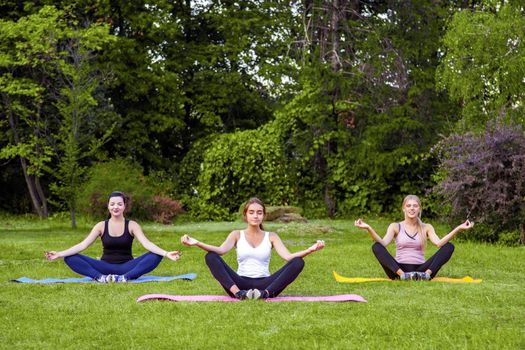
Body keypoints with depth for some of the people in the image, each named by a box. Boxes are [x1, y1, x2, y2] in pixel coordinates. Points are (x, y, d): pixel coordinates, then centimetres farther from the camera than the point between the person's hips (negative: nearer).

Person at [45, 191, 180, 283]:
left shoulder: (132, 225, 1)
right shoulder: (101, 226, 4)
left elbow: (147, 243, -14)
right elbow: (83, 245, -4)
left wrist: (166, 253, -33)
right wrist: (59, 254, -18)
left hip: (127, 267, -1)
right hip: (106, 268, 1)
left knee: (155, 256, -29)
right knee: (70, 258, -21)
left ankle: (125, 278, -43)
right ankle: (100, 277, -40)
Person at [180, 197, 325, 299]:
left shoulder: (271, 237, 13)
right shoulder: (237, 235, 11)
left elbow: (288, 256, -3)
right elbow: (221, 250, -9)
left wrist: (310, 250, -22)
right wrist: (196, 243, -27)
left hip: (264, 284, 1)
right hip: (241, 283, 0)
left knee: (298, 262, -21)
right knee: (211, 257, -21)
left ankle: (266, 293, -38)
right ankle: (237, 292, -39)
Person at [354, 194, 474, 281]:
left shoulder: (426, 228, 13)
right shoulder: (396, 227, 10)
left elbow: (439, 243, -7)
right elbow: (383, 243, -9)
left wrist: (458, 229, -19)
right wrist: (368, 228, -26)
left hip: (420, 270, 1)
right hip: (399, 269, -1)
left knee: (449, 247, -15)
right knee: (376, 247, -24)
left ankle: (427, 274, -33)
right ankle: (402, 275, -41)